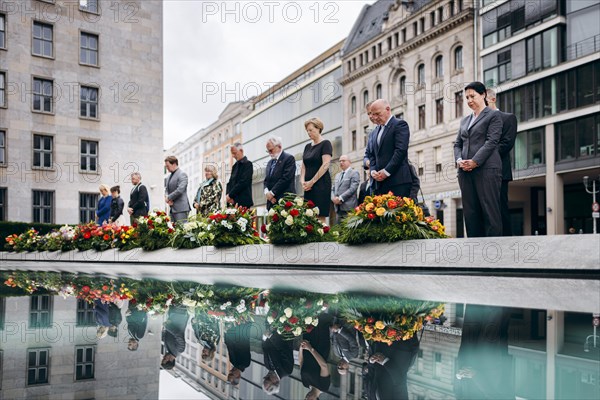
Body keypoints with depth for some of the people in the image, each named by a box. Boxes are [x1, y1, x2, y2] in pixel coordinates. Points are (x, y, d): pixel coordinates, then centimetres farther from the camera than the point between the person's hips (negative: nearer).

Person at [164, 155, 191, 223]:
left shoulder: (182, 174, -8)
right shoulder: (170, 176, 20)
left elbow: (180, 190, -18)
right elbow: (168, 190, 23)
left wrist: (169, 198, -10)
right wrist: (167, 197, 1)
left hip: (181, 208, -9)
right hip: (172, 208, 9)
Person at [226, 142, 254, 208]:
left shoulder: (247, 164, -4)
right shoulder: (235, 166, 20)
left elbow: (243, 182, -14)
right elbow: (230, 183, 17)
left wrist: (230, 195, -12)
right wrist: (227, 195, -3)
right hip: (233, 201, 7)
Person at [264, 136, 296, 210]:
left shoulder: (289, 158, -2)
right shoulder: (270, 162, 22)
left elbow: (286, 178, -12)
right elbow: (266, 180, 18)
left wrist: (272, 193, -12)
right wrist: (267, 192, -3)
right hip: (271, 201, 6)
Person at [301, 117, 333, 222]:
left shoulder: (325, 144, -3)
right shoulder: (308, 146, 18)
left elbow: (325, 165, -12)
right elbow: (303, 166, 16)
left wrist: (312, 182, -12)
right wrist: (302, 181, -2)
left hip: (321, 184, -7)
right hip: (308, 187, 7)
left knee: (320, 216, -11)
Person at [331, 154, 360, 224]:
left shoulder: (354, 173, 1)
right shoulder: (337, 175, 24)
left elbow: (352, 188, -10)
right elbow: (333, 189, 19)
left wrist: (340, 198, -15)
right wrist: (333, 198, -2)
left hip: (349, 208, -6)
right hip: (338, 208, 7)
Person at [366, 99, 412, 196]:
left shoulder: (400, 124, 0)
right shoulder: (375, 131, 23)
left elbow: (401, 150, -11)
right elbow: (370, 153, 20)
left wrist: (386, 171, -14)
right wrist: (373, 170, 1)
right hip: (380, 182, 6)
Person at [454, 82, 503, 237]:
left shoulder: (493, 115, 5)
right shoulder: (465, 120, 23)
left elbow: (492, 141, -7)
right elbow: (458, 144, 18)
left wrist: (475, 161, -15)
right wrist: (459, 160, -3)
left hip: (486, 169, -6)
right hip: (466, 171, 6)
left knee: (490, 211, -7)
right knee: (470, 212, 1)